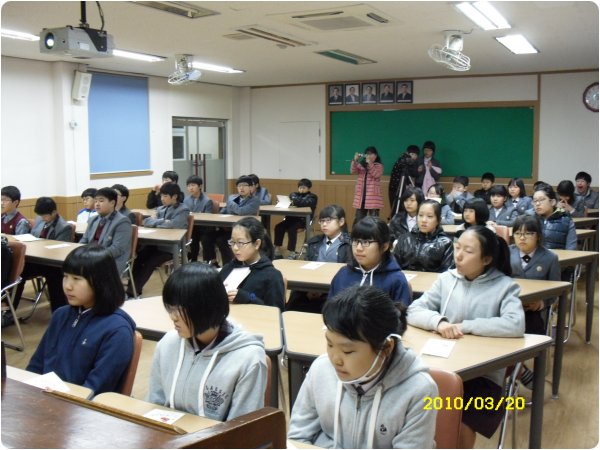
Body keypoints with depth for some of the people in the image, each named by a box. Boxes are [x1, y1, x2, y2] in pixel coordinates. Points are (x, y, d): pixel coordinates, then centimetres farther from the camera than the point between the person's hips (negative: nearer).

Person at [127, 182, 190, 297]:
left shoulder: (183, 210, -5)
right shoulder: (161, 209, 16)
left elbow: (173, 225, -21)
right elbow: (146, 221, 5)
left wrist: (155, 222, -5)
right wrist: (162, 222, -13)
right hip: (156, 243, 6)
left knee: (149, 263, -22)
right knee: (138, 257, -18)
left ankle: (133, 292, -12)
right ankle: (131, 289, -13)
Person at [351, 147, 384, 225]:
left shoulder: (379, 166, 3)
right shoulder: (361, 165, 13)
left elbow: (376, 175, -15)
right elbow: (353, 172, -3)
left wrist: (370, 163, -20)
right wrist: (355, 160, -16)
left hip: (373, 196, -4)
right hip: (361, 196, 4)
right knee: (358, 220, 5)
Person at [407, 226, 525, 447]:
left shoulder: (504, 286, -2)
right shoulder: (446, 279, 7)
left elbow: (516, 325, -19)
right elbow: (413, 311, 1)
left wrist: (465, 326, -18)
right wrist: (438, 322, -19)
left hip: (484, 375, -3)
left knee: (459, 432, -22)